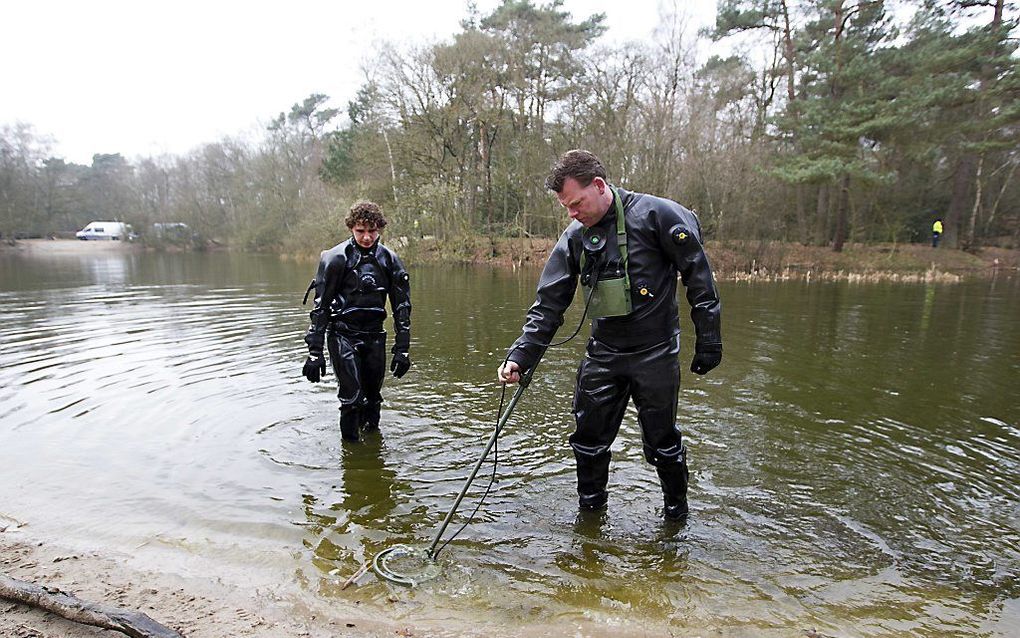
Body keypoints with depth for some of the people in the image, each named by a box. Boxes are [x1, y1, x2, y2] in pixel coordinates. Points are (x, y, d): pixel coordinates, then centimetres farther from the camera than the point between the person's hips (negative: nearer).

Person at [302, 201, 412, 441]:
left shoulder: (389, 259, 0)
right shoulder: (336, 258, -10)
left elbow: (402, 306, 4)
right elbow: (320, 306, -8)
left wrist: (402, 349, 0)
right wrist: (315, 352, -11)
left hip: (374, 335, 4)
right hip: (343, 335, -3)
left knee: (374, 395, 12)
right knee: (352, 398, -8)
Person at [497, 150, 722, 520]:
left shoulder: (657, 215, -13)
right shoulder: (574, 238, 2)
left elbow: (698, 276, -8)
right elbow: (548, 305, 2)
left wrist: (708, 338, -7)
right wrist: (520, 356, -8)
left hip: (655, 353, -4)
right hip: (602, 354, 5)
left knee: (662, 441, 9)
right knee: (588, 438, 10)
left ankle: (676, 513, 35)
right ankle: (590, 510, 34)